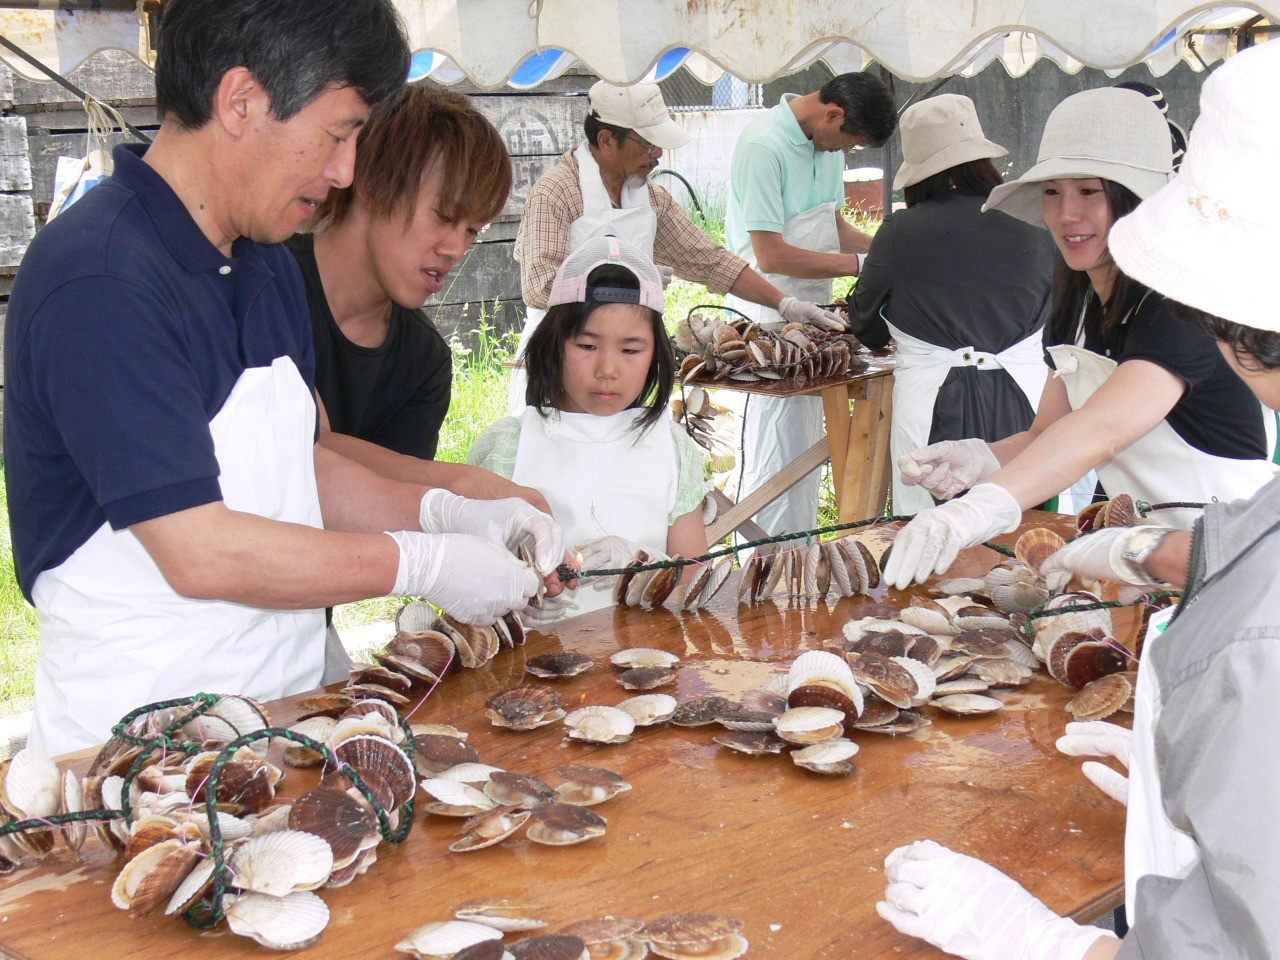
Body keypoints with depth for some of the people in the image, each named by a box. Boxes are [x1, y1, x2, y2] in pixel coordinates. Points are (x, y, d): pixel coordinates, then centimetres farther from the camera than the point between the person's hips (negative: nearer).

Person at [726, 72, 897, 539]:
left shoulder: (827, 143, 9)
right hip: (769, 316, -9)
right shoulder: (762, 146, -19)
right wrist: (858, 263, -17)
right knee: (775, 455, -5)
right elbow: (771, 256, -22)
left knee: (806, 449, 14)